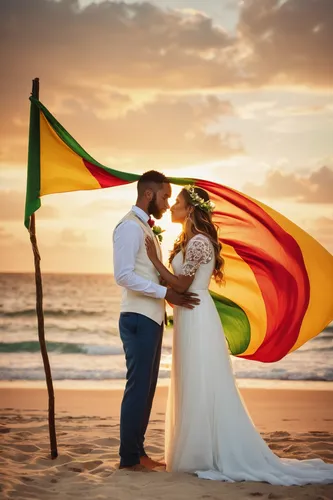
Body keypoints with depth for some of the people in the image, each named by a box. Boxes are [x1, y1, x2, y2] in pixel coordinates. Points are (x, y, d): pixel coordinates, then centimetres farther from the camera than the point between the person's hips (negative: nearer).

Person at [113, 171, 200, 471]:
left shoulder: (145, 227, 19)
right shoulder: (130, 226, -11)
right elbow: (124, 275, -20)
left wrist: (174, 292, 8)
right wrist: (166, 293, -20)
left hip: (151, 318, 10)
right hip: (139, 319, -10)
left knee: (147, 387, 13)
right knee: (138, 387, -5)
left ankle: (138, 452, 21)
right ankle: (129, 457, 2)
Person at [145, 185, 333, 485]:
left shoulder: (198, 242, -14)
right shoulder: (191, 241, 16)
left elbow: (182, 285, -17)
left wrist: (154, 259, -14)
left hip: (197, 320, -10)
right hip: (189, 320, 10)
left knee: (202, 390, -4)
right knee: (195, 390, 12)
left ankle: (206, 457, 3)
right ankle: (201, 454, 19)